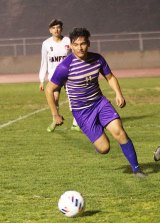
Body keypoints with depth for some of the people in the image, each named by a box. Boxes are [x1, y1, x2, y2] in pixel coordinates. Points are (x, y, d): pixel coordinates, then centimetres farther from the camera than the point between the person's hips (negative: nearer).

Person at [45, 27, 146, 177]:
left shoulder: (97, 59, -6)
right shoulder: (65, 67, -19)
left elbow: (110, 77, 11)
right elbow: (49, 90, -10)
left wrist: (118, 94, -7)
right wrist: (55, 115, -7)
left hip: (100, 102, 3)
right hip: (82, 111, -3)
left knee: (119, 131, -18)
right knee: (104, 148, -9)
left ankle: (136, 168, -4)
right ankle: (98, 142, 30)